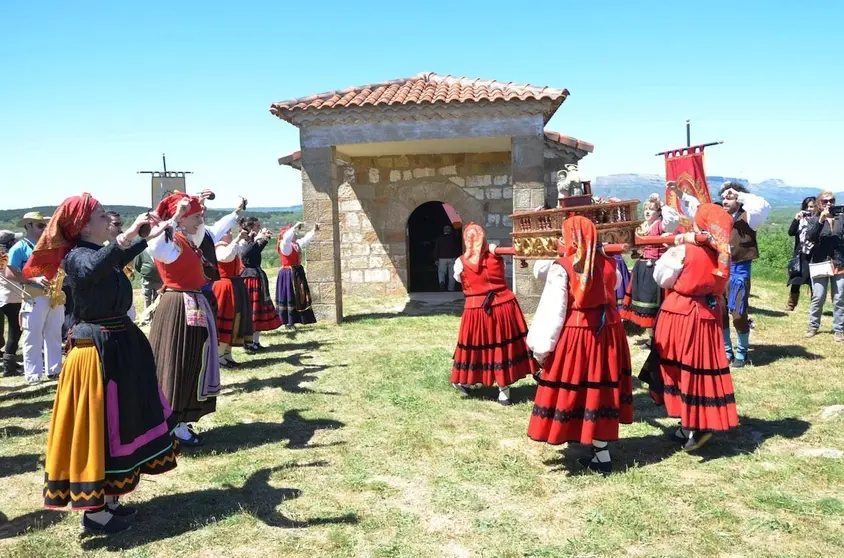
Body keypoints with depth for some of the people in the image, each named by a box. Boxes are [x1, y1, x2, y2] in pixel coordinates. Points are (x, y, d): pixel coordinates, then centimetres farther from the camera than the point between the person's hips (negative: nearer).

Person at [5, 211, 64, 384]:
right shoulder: (19, 248, -3)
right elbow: (9, 274, -9)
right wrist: (35, 279, -19)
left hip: (55, 295, 6)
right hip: (34, 297, -6)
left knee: (54, 334, 10)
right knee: (32, 337, 0)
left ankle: (54, 370, 18)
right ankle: (33, 374, 6)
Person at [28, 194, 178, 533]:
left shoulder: (99, 252, 10)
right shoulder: (76, 257, -17)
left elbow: (118, 261, 36)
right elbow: (93, 270, -43)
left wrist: (147, 237, 44)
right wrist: (127, 235, -49)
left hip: (119, 343, 10)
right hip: (98, 349, -10)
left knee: (119, 421, 16)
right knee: (98, 424, -2)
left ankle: (108, 497, 29)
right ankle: (93, 510, 11)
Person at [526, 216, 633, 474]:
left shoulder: (561, 268, -13)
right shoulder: (608, 264, 3)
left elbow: (552, 310, -15)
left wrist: (542, 346, -9)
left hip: (575, 338, -6)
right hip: (607, 334, 6)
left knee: (574, 390, 4)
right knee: (601, 389, 14)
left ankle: (601, 455, 11)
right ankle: (601, 450, 23)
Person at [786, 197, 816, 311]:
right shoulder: (800, 219, 8)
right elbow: (791, 233, -5)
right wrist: (796, 219, -14)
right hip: (800, 256, 3)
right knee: (795, 281, 9)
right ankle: (791, 305, 17)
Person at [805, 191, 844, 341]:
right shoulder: (814, 220, 4)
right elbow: (809, 237, -14)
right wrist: (821, 219, -21)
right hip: (820, 264, -1)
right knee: (818, 298, 1)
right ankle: (813, 326, 15)